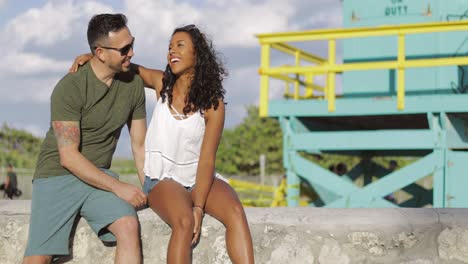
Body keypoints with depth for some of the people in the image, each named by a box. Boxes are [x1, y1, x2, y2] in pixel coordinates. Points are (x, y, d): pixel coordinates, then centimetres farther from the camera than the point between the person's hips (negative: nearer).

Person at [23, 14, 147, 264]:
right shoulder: (70, 88, -15)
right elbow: (69, 157, -17)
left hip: (100, 176, 4)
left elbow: (139, 145, 9)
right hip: (58, 176, -4)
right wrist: (118, 187, -19)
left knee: (129, 226, -27)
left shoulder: (133, 84, 1)